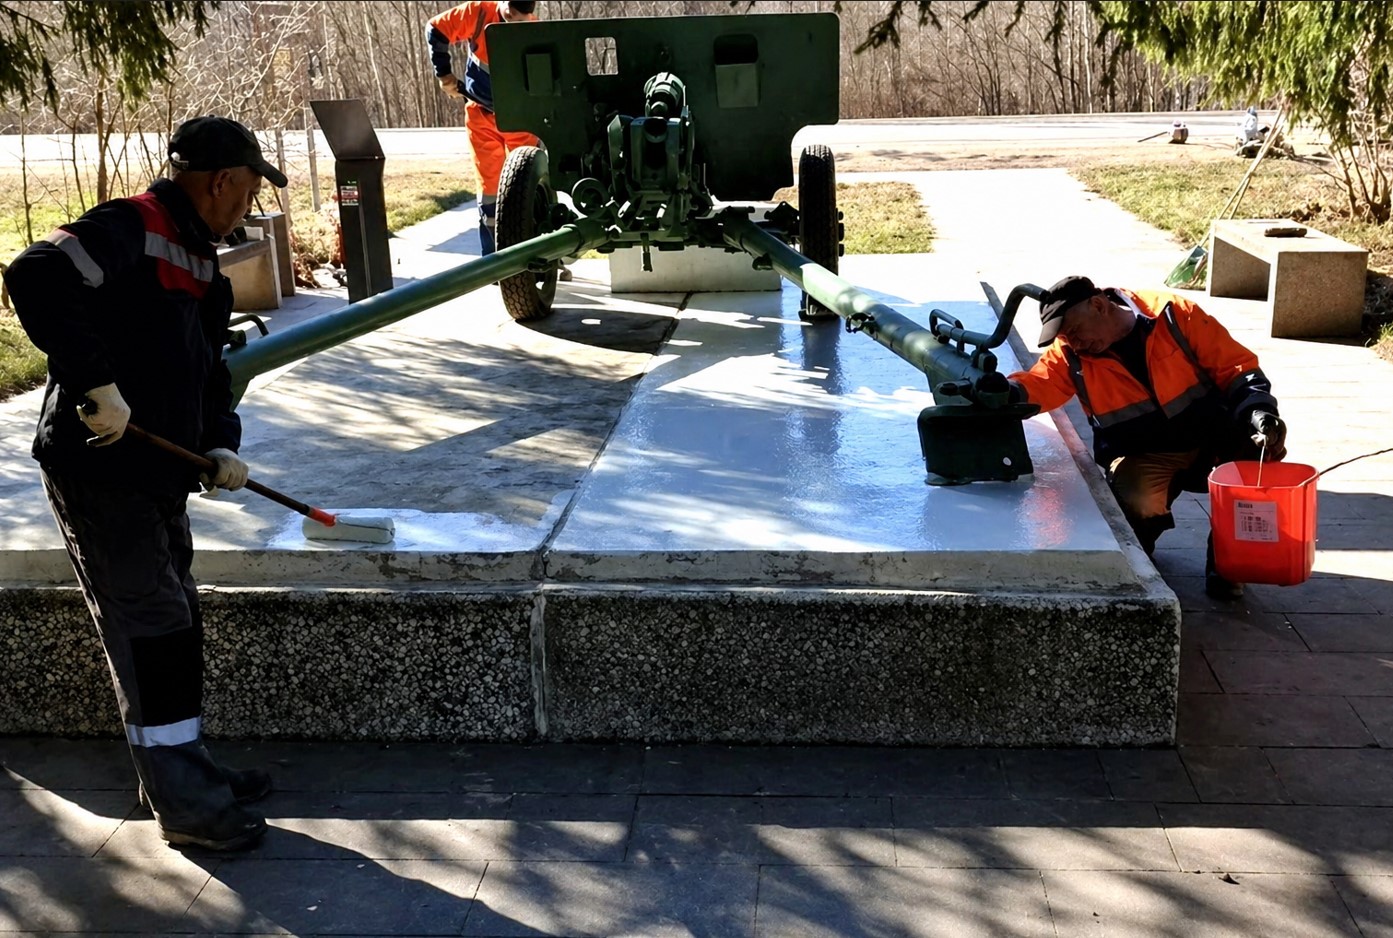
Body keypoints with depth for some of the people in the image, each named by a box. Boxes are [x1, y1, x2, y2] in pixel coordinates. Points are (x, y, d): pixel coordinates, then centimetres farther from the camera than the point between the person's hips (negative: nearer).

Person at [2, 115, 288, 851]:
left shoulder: (198, 261, 14)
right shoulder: (129, 231, -15)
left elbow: (209, 371, 19)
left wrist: (221, 444, 2)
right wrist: (97, 384, -33)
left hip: (158, 477, 10)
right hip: (99, 475, -10)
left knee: (175, 626, 17)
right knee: (150, 633, -2)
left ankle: (185, 770, 32)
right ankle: (184, 804, 9)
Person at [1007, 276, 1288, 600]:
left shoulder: (1176, 316, -9)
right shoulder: (1070, 356, -5)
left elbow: (1236, 366, -8)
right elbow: (1036, 385, -21)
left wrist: (1259, 411, -23)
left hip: (1211, 443, 1)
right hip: (1142, 460, -1)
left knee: (1262, 443, -28)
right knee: (1139, 506, -32)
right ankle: (1138, 549, 9)